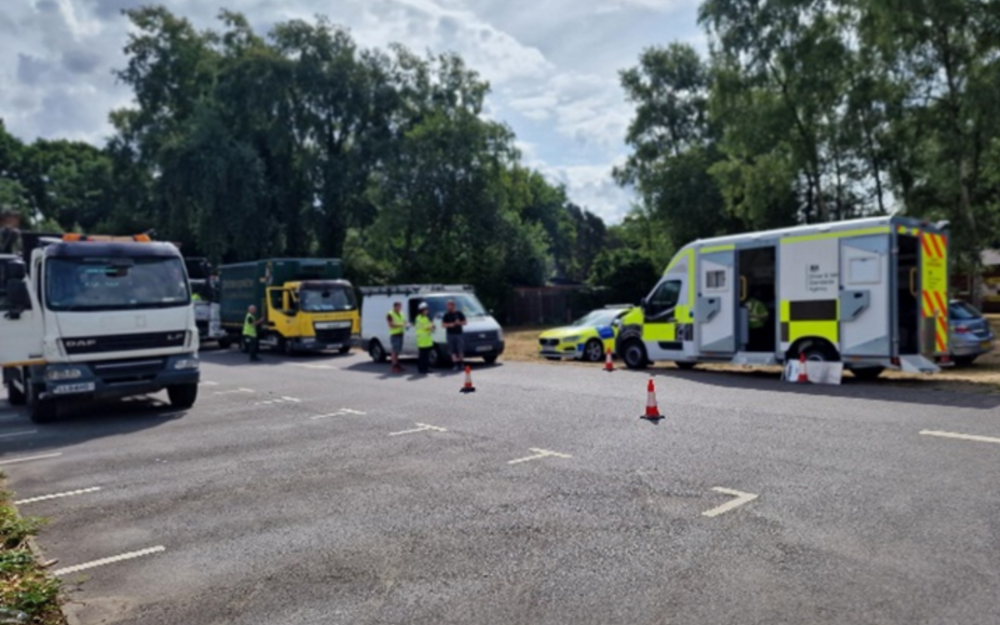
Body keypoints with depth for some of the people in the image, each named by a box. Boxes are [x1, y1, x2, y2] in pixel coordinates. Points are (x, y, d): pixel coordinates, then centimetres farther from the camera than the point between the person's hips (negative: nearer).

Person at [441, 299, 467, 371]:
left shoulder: (459, 313, 5)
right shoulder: (446, 315, 9)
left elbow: (465, 322, 6)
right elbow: (443, 324, 7)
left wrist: (459, 322, -13)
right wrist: (449, 325, -10)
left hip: (459, 334, -1)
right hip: (450, 334, 1)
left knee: (460, 350, -4)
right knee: (453, 351, -1)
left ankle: (460, 364, 5)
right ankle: (455, 365, 2)